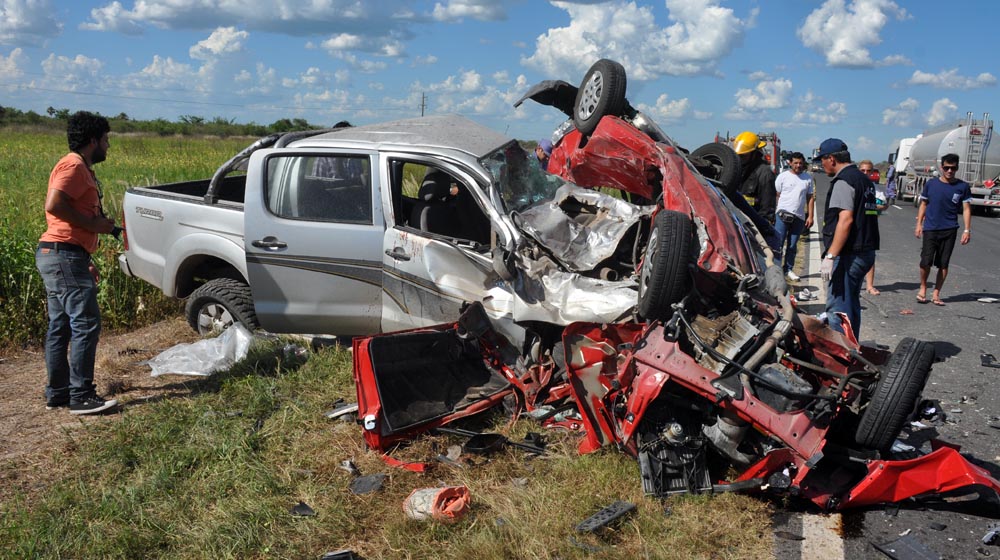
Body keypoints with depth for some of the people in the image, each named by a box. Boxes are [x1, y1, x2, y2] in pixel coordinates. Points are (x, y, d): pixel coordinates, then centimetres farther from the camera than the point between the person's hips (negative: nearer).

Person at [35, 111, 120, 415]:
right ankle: (81, 396, -5)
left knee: (60, 327, 12)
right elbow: (54, 205, -25)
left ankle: (57, 393, 18)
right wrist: (93, 223, -16)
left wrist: (85, 262, 24)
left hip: (59, 256, 11)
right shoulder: (74, 166, -10)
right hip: (64, 256, -11)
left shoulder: (79, 168, 22)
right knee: (86, 324, -9)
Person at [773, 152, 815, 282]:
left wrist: (810, 216, 5)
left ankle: (788, 269, 17)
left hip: (799, 217, 3)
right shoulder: (783, 176, 1)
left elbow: (811, 198, 12)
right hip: (783, 214, -3)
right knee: (778, 243, -8)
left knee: (792, 246, 9)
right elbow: (776, 195, 2)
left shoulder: (808, 178, 10)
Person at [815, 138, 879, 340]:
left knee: (837, 310, -8)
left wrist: (830, 256, -25)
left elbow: (846, 219, -23)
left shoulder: (843, 181, -13)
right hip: (866, 252, 10)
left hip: (848, 255, -10)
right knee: (852, 305, 18)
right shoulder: (865, 180, 18)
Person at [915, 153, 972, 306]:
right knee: (926, 261, -8)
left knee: (943, 263, 3)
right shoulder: (931, 184, 3)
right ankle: (923, 288, 14)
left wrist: (967, 230, -4)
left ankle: (936, 293, 14)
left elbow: (966, 209, 2)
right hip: (930, 229, 0)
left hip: (950, 230, 1)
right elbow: (923, 204, 11)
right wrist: (919, 224, 4)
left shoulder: (963, 187, 1)